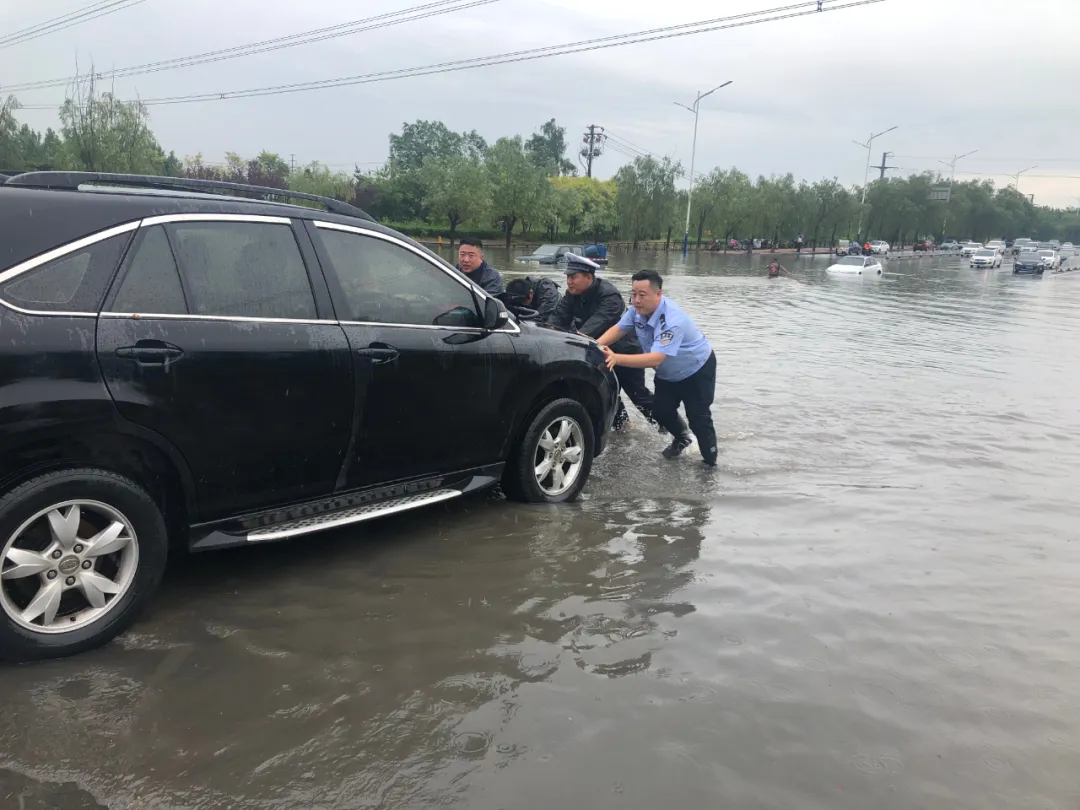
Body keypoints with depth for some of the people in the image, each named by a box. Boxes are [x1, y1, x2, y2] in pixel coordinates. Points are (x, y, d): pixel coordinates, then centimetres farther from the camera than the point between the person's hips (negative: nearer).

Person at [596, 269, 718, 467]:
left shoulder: (672, 321, -42)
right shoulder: (639, 309, -17)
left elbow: (655, 359, -50)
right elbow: (618, 329, -9)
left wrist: (616, 358, -58)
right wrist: (597, 345, -29)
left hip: (697, 369, -7)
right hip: (668, 373, 7)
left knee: (697, 417, -7)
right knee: (660, 410, 5)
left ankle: (710, 461, 14)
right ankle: (681, 438, 35)